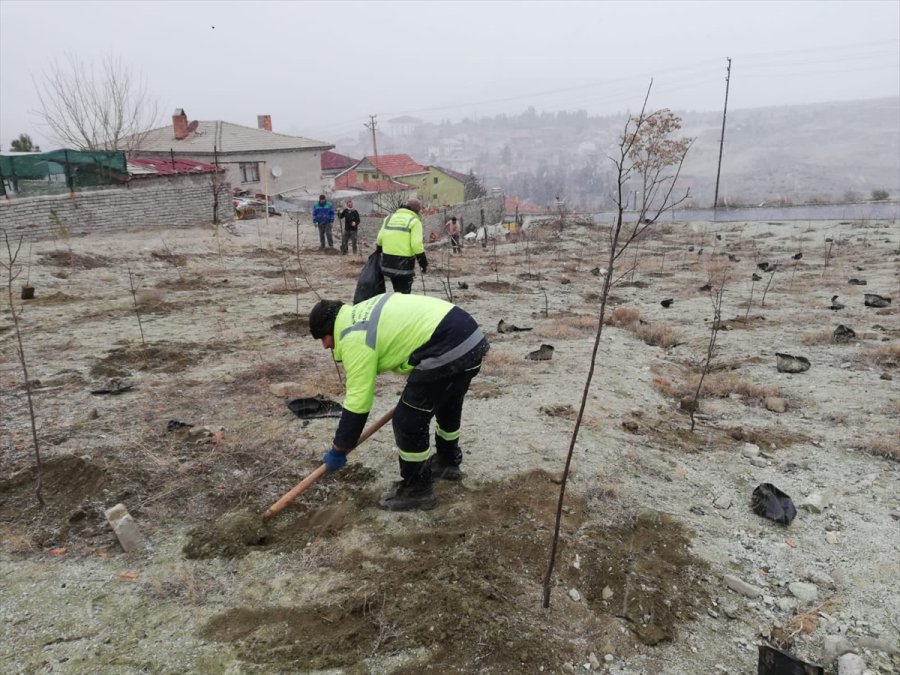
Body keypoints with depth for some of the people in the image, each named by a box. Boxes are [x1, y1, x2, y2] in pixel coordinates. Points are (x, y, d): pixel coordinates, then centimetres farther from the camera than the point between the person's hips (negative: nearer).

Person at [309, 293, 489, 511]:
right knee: (448, 404, 30)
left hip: (447, 350, -11)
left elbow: (357, 402, -6)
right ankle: (448, 462, 50)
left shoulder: (354, 340, -6)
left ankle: (418, 490, 17)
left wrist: (338, 450, 4)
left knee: (408, 421, 2)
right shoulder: (360, 313, 21)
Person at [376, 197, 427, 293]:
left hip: (388, 262, 6)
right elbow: (416, 244, -15)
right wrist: (424, 263, -8)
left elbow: (380, 238, 10)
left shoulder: (389, 218, 13)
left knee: (397, 291, 21)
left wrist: (380, 253, 25)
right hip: (404, 264, -6)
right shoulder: (414, 221, -6)